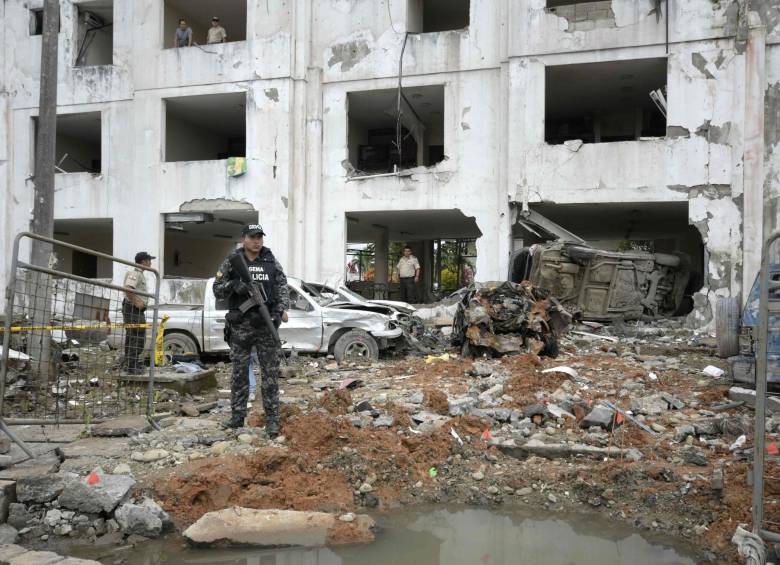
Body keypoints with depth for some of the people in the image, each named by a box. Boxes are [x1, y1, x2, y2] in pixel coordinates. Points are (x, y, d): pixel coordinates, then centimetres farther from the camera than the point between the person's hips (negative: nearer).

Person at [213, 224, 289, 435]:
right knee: (239, 373, 7)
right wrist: (233, 285, -15)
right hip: (240, 325, 0)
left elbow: (282, 286, 3)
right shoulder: (231, 263, 6)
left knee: (270, 372, -1)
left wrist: (282, 308, -14)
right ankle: (237, 416, 17)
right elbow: (217, 290, 4)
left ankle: (272, 419, 3)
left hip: (266, 324, 0)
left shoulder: (272, 262, 8)